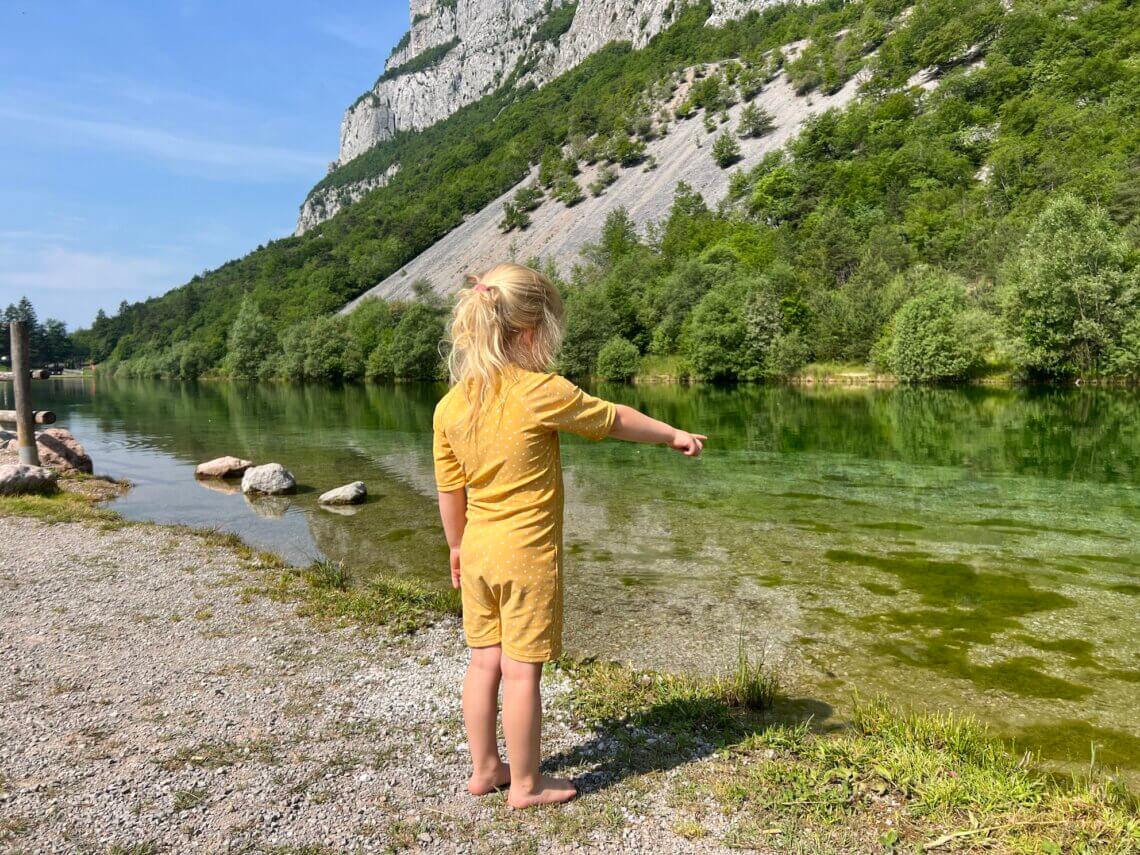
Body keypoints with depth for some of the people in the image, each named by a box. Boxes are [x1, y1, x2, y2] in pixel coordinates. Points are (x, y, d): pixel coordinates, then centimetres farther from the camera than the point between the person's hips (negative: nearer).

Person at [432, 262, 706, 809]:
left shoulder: (450, 406, -2)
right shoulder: (542, 393, -17)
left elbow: (450, 492, 6)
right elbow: (617, 420, -4)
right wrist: (675, 435, 12)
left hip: (479, 552, 6)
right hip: (529, 554, -6)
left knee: (484, 662, 16)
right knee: (523, 671, 6)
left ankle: (484, 769, 32)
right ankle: (525, 784, 21)